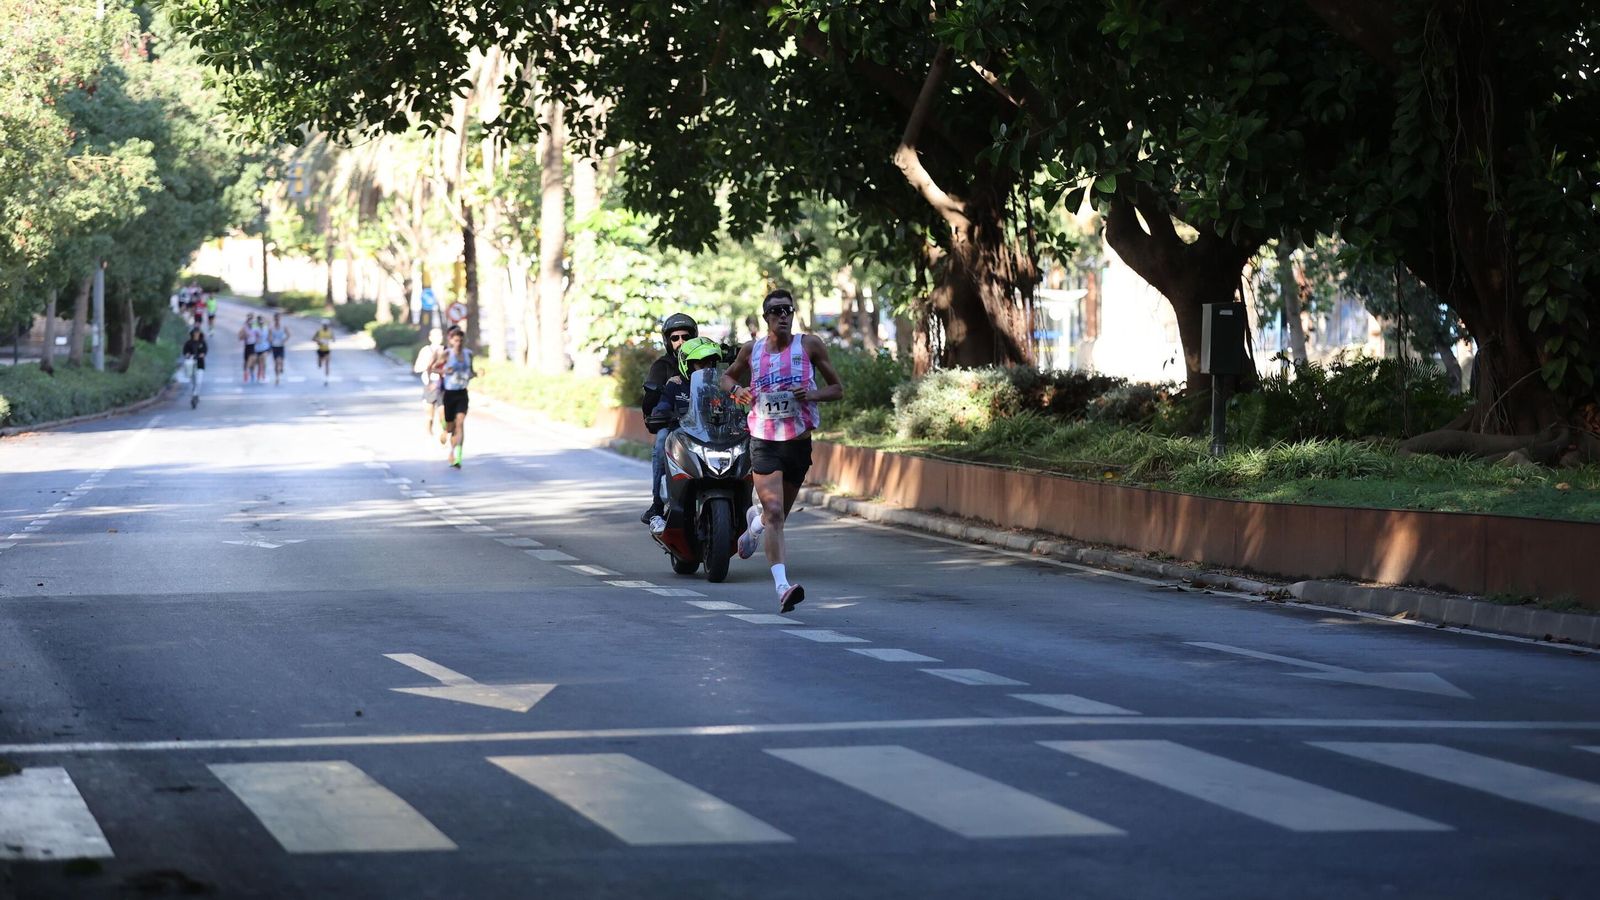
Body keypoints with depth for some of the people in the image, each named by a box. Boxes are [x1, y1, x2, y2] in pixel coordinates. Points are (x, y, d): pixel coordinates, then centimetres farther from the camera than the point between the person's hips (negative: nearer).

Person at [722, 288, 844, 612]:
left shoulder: (809, 345, 0)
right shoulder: (751, 349, 5)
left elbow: (838, 388, 6)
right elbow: (727, 376, 23)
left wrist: (813, 394, -15)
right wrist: (736, 389, -1)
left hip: (799, 441, 1)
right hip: (763, 440, -1)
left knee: (779, 512, 15)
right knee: (775, 512, -16)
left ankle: (755, 520, 52)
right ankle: (782, 586, -21)